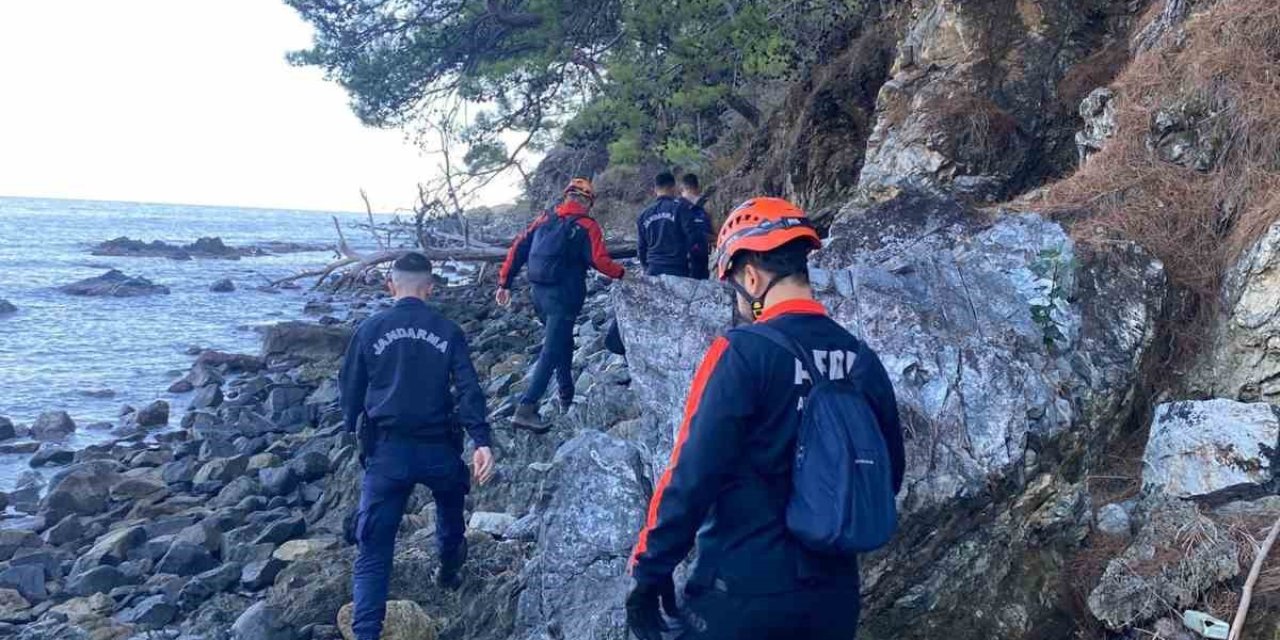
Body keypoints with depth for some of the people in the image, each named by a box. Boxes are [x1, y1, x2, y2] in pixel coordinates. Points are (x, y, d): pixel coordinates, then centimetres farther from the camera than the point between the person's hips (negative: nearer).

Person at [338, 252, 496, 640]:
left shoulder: (370, 330, 0)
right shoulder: (447, 331, 0)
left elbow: (350, 391, 8)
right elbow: (469, 389, -11)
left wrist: (353, 433, 25)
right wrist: (482, 442, -17)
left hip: (387, 450, -1)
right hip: (439, 448, 1)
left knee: (373, 550, 0)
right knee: (450, 506, 34)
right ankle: (449, 571, 54)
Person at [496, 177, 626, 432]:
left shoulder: (545, 218, 11)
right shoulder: (586, 226, -5)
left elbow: (518, 248, 7)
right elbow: (600, 261, -13)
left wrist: (505, 282, 10)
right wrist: (621, 272, 6)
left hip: (539, 293, 7)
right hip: (564, 296, -7)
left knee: (562, 343, 24)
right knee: (551, 352, -7)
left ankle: (567, 398, 34)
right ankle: (526, 409, -16)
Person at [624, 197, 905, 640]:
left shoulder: (741, 354, -16)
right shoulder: (863, 359, 0)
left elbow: (692, 476, -18)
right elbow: (888, 474, 11)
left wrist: (650, 571, -8)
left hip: (742, 594, -5)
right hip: (834, 594, 5)